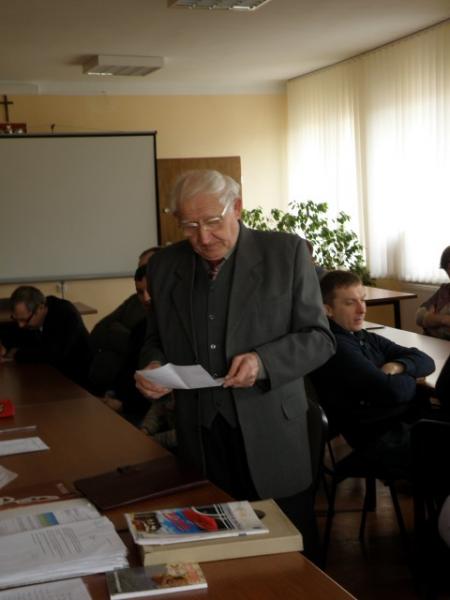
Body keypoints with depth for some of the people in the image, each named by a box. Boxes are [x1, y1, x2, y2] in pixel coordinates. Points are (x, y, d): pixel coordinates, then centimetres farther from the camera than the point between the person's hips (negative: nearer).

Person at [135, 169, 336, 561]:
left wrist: (263, 361, -21)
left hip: (269, 437, -2)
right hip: (199, 440, 3)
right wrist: (153, 365, -7)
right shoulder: (164, 266, 6)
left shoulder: (287, 253, -5)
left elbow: (319, 338, -4)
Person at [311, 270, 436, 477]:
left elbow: (425, 360, 16)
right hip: (385, 437, -9)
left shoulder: (367, 338, 16)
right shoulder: (334, 347, -14)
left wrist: (398, 366, -6)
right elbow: (392, 391, -21)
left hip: (413, 416, 9)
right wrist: (410, 378, 2)